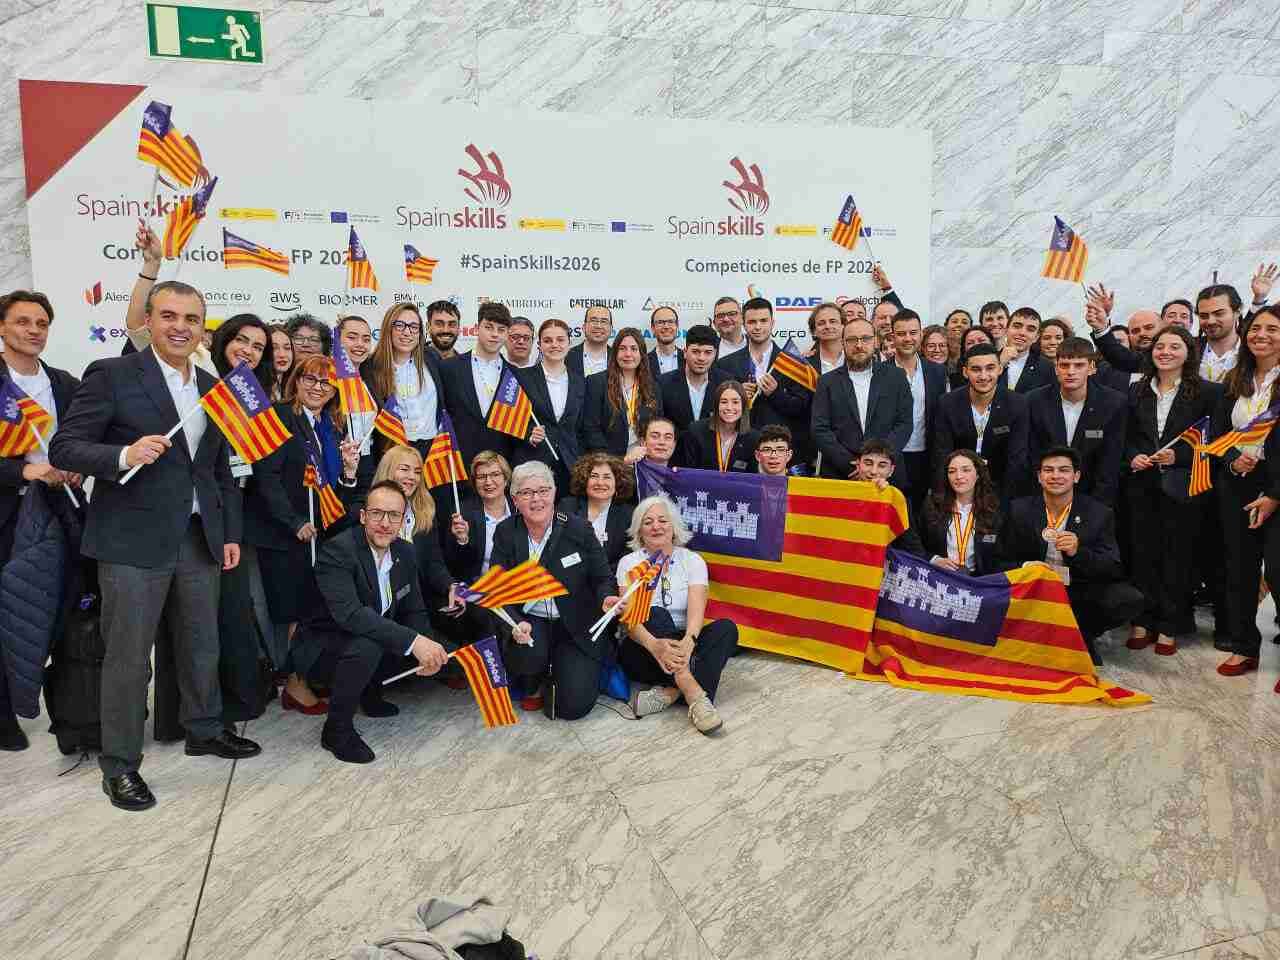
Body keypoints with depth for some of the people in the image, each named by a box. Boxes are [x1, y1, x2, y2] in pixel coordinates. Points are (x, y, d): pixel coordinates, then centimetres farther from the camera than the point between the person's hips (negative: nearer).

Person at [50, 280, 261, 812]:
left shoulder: (213, 388, 11)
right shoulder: (111, 375, -7)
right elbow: (64, 448, -9)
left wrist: (231, 533, 13)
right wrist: (124, 455, -27)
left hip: (199, 538, 6)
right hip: (133, 540, -6)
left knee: (202, 644, 17)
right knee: (128, 656, 3)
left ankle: (205, 730, 36)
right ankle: (119, 764, 18)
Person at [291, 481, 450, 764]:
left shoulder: (404, 552, -2)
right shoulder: (337, 550, -25)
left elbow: (414, 610, 3)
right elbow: (349, 613, -38)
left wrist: (427, 646, -19)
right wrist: (412, 641, -44)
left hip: (372, 641, 8)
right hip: (322, 649, -7)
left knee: (434, 645, -4)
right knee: (366, 646, -36)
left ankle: (370, 693, 19)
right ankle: (337, 728, -12)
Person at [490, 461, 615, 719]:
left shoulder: (579, 529, -5)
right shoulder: (505, 533, -2)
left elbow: (602, 579, 2)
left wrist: (607, 598, -23)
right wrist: (515, 624, -27)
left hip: (575, 627, -1)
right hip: (529, 622, 1)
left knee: (575, 705, -16)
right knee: (528, 652, -35)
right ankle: (533, 686, 6)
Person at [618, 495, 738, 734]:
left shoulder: (692, 561, 2)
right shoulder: (628, 563, -1)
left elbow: (697, 611, -14)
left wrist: (687, 642, -38)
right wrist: (654, 644, -38)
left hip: (682, 646, 2)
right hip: (643, 649, -2)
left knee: (726, 628, -23)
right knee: (655, 614, -30)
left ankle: (671, 692, -36)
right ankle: (694, 693, -42)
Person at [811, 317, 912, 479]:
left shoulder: (895, 377, 7)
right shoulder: (827, 382, 6)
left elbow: (904, 423, 0)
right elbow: (820, 430, -2)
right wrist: (850, 465, -13)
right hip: (838, 475, 0)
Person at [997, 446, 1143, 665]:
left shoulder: (1099, 513, -5)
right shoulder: (1020, 510, -4)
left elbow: (1114, 570, -10)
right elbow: (1002, 562, 0)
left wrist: (1078, 552, -29)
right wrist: (1025, 567, -23)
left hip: (1080, 591, 0)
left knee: (1130, 600, -26)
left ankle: (1081, 635, 5)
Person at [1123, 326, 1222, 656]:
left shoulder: (1207, 392, -1)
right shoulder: (1137, 391, 10)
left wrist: (1178, 456, -15)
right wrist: (1132, 457, -5)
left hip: (1182, 488, -3)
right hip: (1142, 485, 3)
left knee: (1177, 556, 4)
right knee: (1143, 554, 7)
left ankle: (1169, 627, 14)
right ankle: (1143, 621, 17)